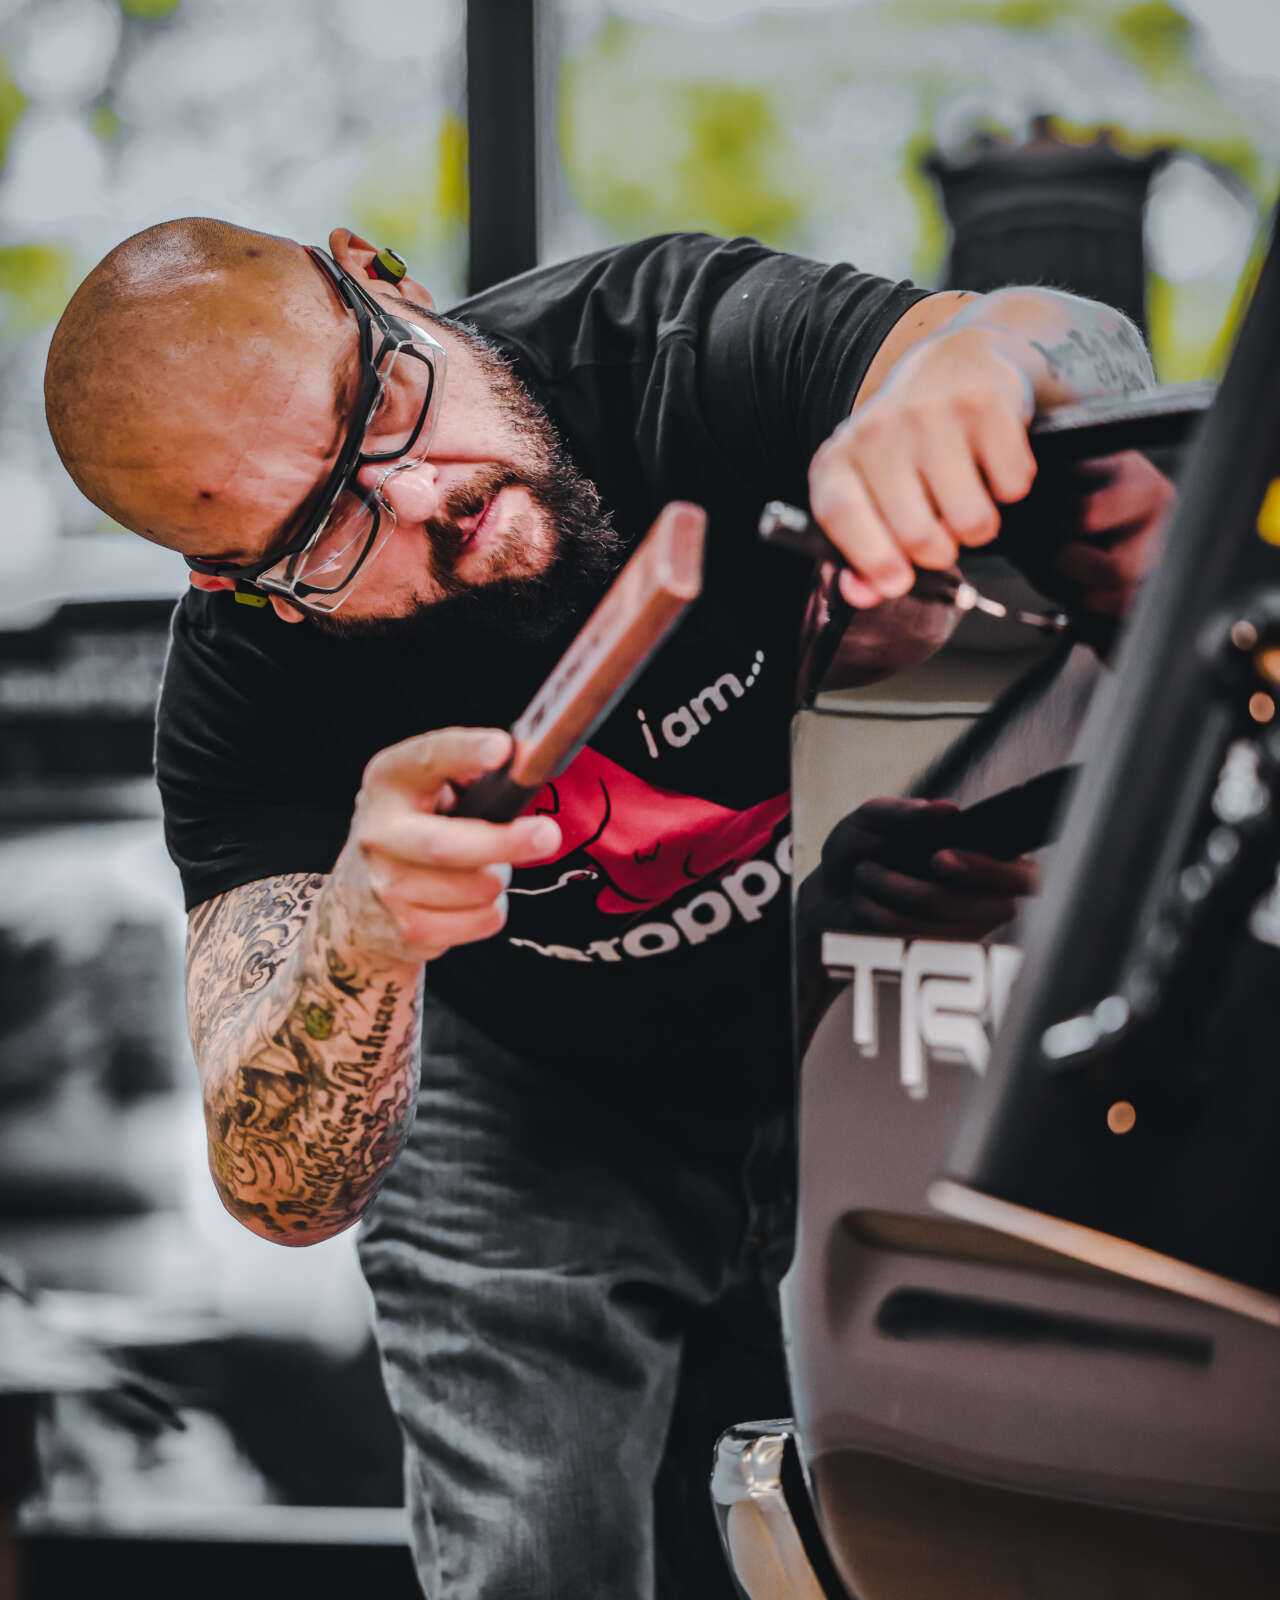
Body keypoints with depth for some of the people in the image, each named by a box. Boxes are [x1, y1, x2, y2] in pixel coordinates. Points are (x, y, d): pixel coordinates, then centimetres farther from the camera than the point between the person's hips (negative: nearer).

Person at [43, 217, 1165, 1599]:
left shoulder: (679, 339, -31)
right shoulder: (251, 690, -28)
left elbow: (1089, 356, -45)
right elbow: (284, 1198, -33)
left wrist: (974, 362, -70)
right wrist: (355, 939, -54)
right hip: (542, 1098, 0)